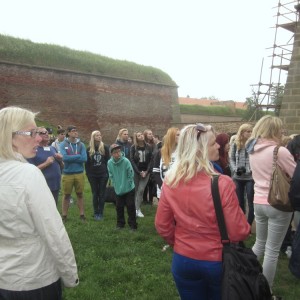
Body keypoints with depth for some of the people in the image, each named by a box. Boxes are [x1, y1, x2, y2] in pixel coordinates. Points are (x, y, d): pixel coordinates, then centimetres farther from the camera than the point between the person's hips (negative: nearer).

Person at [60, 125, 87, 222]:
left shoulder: (81, 144, 1)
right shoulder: (63, 144, -4)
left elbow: (84, 159, -10)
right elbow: (64, 158, -18)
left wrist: (70, 158, -12)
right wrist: (78, 156, -12)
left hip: (79, 173, 2)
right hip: (67, 173, -2)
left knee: (80, 194, 11)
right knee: (66, 195, 10)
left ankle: (82, 215, 21)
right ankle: (64, 216, 21)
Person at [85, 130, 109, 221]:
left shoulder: (105, 147, 1)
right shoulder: (89, 149, 4)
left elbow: (108, 161, 2)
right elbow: (87, 163, 5)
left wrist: (107, 172, -5)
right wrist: (88, 174, -1)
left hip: (103, 174, -1)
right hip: (93, 175, 1)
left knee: (102, 194, 3)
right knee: (95, 194, 6)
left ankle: (101, 213, 10)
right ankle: (96, 213, 14)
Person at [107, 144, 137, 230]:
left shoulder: (126, 161, -21)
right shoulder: (109, 163, -12)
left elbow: (131, 175, -11)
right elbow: (111, 176, 2)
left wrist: (126, 185, -7)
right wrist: (115, 185, 0)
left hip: (129, 189, -3)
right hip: (118, 190, 3)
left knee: (130, 207, 3)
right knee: (119, 207, 12)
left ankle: (132, 224, 15)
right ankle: (120, 223, 29)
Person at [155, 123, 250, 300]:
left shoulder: (170, 182, -12)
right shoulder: (222, 183, -24)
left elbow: (162, 225, -2)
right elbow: (238, 233, -18)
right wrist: (247, 228, 4)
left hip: (183, 260, 3)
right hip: (217, 261, -2)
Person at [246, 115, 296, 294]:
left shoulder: (253, 151, 4)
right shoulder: (280, 151, -18)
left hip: (259, 202, 7)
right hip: (278, 205, -6)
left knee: (260, 244, 23)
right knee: (272, 251, 6)